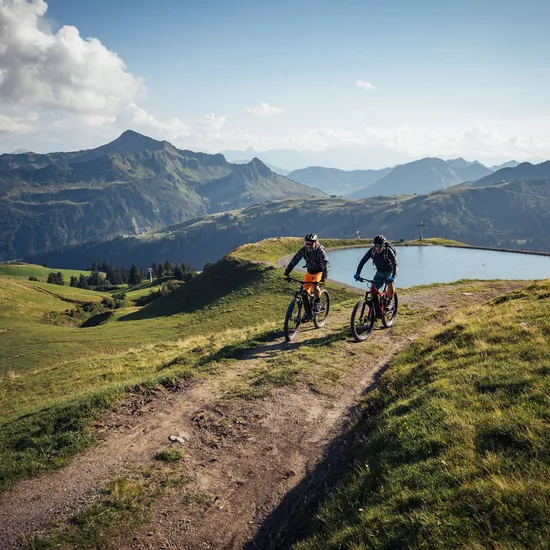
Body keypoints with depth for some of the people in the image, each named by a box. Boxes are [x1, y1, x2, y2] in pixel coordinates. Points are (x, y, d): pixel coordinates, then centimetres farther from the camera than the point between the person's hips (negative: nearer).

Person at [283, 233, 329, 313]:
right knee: (305, 290, -5)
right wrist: (286, 273, -24)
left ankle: (317, 304, -5)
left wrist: (324, 278, -48)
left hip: (319, 272, -4)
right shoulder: (303, 250, -16)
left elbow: (326, 264, -36)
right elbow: (294, 261, -16)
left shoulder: (320, 251, -27)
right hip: (310, 271, 4)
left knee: (315, 286, -29)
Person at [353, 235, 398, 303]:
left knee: (390, 283, -30)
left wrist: (393, 277, -52)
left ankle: (389, 301, -12)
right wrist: (357, 273, -28)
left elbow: (395, 263, -38)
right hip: (379, 272, 4)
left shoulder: (388, 251, -30)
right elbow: (363, 261, -18)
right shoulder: (372, 250, -20)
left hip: (389, 271, -4)